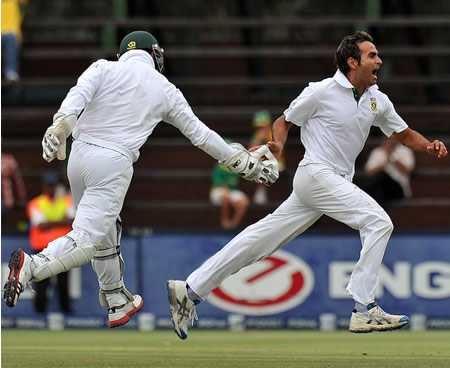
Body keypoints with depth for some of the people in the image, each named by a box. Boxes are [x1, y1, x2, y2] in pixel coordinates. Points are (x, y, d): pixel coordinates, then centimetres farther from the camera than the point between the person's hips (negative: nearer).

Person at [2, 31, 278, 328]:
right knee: (87, 242, -9)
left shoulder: (104, 69, 10)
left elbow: (77, 96, -11)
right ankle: (31, 265, -35)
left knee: (105, 232, 21)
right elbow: (200, 134, 15)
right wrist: (246, 164, 24)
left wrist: (60, 128, -25)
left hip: (79, 155, 4)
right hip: (113, 163, -4)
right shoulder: (165, 90, 10)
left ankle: (118, 303, 31)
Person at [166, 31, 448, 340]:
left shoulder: (377, 100, 11)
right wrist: (278, 145, -17)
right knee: (379, 222, -19)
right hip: (317, 173, -7)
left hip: (337, 183, 7)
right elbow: (284, 121, 3)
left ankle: (191, 291, 7)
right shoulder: (321, 92, -8)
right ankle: (364, 311, -19)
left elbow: (405, 134, 19)